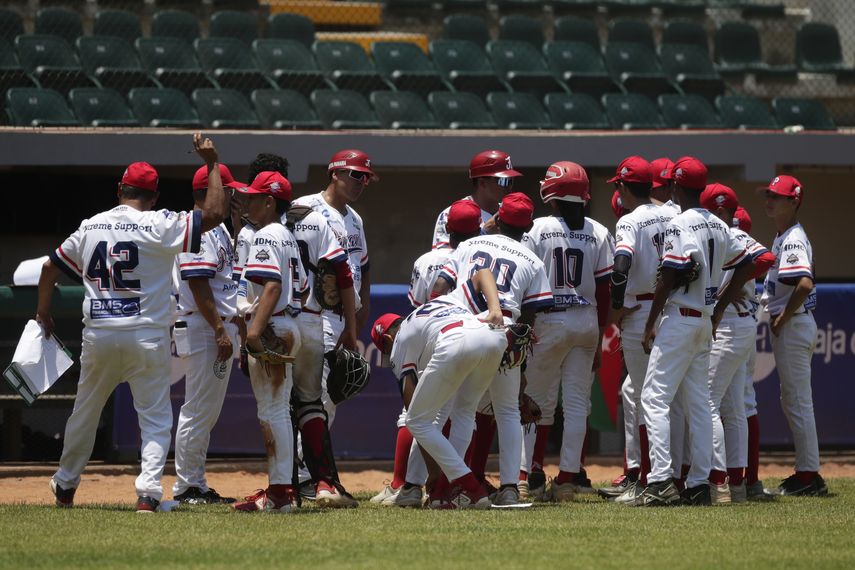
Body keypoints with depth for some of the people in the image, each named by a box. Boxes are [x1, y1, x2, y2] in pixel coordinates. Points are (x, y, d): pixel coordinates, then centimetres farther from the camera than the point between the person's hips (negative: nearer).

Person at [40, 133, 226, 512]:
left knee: (85, 412, 21)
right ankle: (148, 491, -13)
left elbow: (50, 267, 14)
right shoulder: (159, 226, -8)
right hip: (146, 336, -4)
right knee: (155, 418, 3)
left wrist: (43, 314, 27)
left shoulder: (90, 228, 7)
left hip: (98, 336, 4)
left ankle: (65, 486, 33)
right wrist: (211, 163, -3)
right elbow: (214, 214, -12)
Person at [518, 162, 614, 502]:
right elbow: (603, 289, 2)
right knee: (577, 403, 5)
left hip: (548, 321, -2)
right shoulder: (598, 234, 2)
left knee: (539, 402, 7)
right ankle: (568, 478, 3)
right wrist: (599, 336, 8)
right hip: (587, 321, 2)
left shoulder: (537, 230, -5)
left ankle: (528, 475, 3)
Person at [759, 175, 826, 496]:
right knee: (792, 400, 14)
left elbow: (804, 283, -30)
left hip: (793, 325, -11)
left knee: (798, 401, -7)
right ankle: (807, 473, 18)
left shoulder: (793, 239, -17)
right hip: (790, 324, 11)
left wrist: (782, 319, -20)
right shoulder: (783, 238, 15)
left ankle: (809, 475, -5)